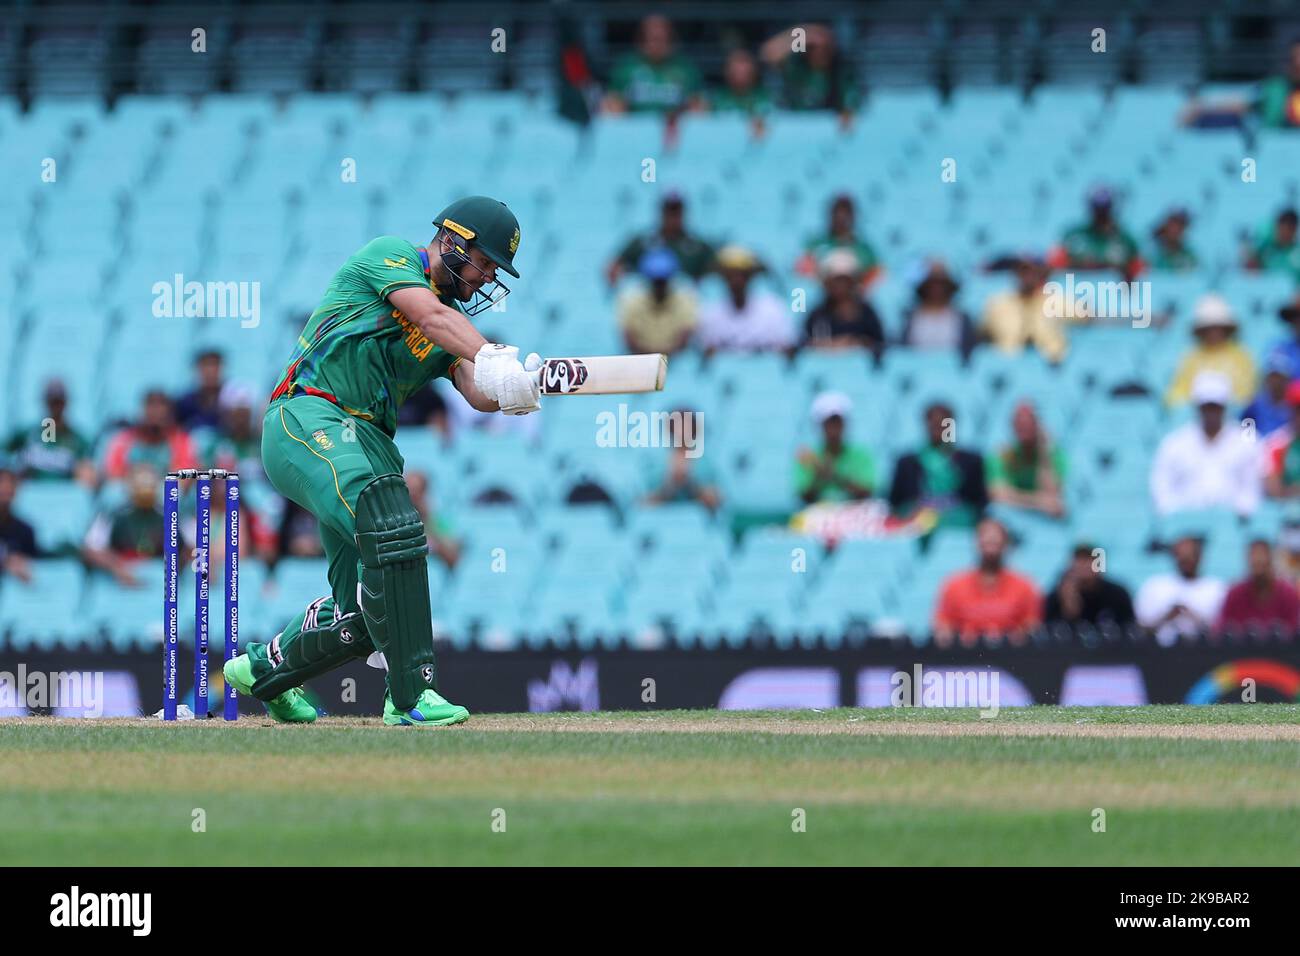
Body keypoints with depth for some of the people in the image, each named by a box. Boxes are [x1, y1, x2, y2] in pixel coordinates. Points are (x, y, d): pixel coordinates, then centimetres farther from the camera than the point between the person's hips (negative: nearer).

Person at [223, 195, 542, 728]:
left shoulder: (454, 326, 21)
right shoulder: (390, 256, 1)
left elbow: (478, 393, 3)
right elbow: (431, 315, -19)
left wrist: (511, 392, -21)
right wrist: (490, 358, -35)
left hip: (369, 443, 8)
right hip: (306, 419, -8)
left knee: (363, 614, 1)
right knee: (391, 525, -30)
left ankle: (262, 670, 28)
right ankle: (410, 695, -32)